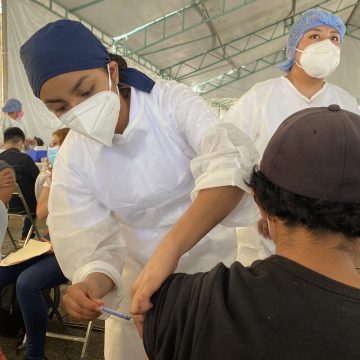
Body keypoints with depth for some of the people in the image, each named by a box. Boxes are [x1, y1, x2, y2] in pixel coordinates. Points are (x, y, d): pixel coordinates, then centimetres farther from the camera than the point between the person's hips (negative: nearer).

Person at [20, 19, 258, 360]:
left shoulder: (171, 101, -20)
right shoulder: (72, 159, -11)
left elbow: (232, 164, -36)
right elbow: (96, 243, -12)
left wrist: (167, 250, -48)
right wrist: (93, 283, -34)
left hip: (215, 260, -1)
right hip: (142, 275, 2)